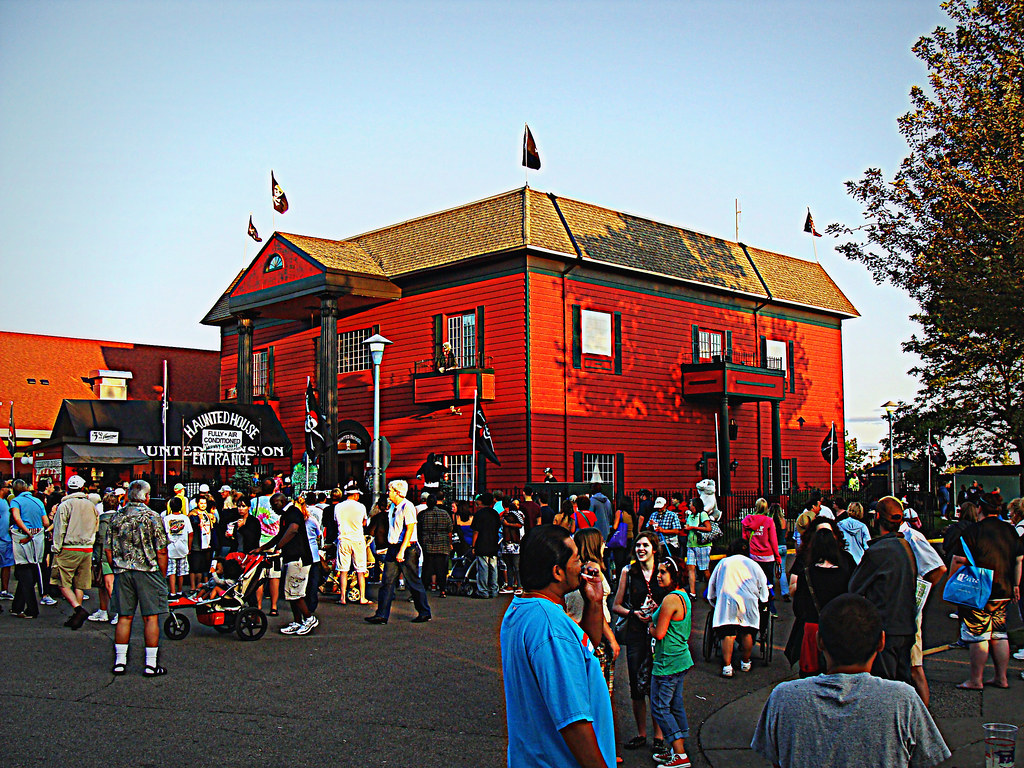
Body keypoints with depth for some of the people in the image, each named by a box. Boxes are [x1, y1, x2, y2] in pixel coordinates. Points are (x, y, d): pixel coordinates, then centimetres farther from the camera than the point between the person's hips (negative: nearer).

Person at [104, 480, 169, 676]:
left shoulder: (116, 517, 6)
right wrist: (163, 576, 2)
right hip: (148, 572, -4)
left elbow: (108, 549, 8)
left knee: (124, 617, 11)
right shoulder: (152, 517, -7)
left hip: (122, 572, 4)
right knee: (151, 617, 0)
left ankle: (120, 661, 14)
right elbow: (161, 551, -8)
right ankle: (151, 664, 1)